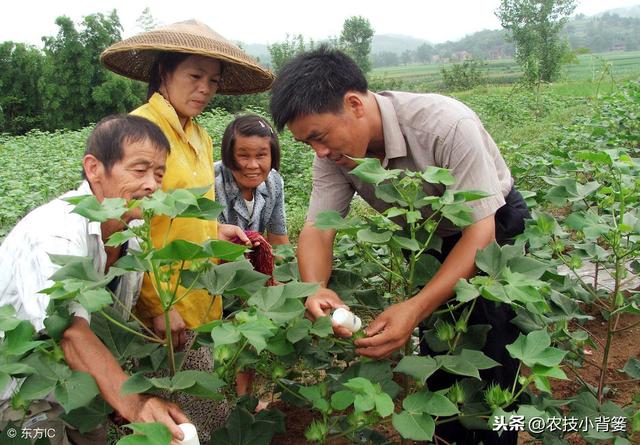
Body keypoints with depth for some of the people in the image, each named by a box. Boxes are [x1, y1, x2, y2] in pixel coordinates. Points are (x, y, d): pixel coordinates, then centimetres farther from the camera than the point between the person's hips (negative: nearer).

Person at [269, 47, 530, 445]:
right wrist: (315, 289, -41)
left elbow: (480, 234, -34)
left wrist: (416, 309, -45)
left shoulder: (446, 126, -36)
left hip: (492, 225, -5)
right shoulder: (336, 150, -19)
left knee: (492, 357, -8)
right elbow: (318, 229, -19)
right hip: (428, 237, 5)